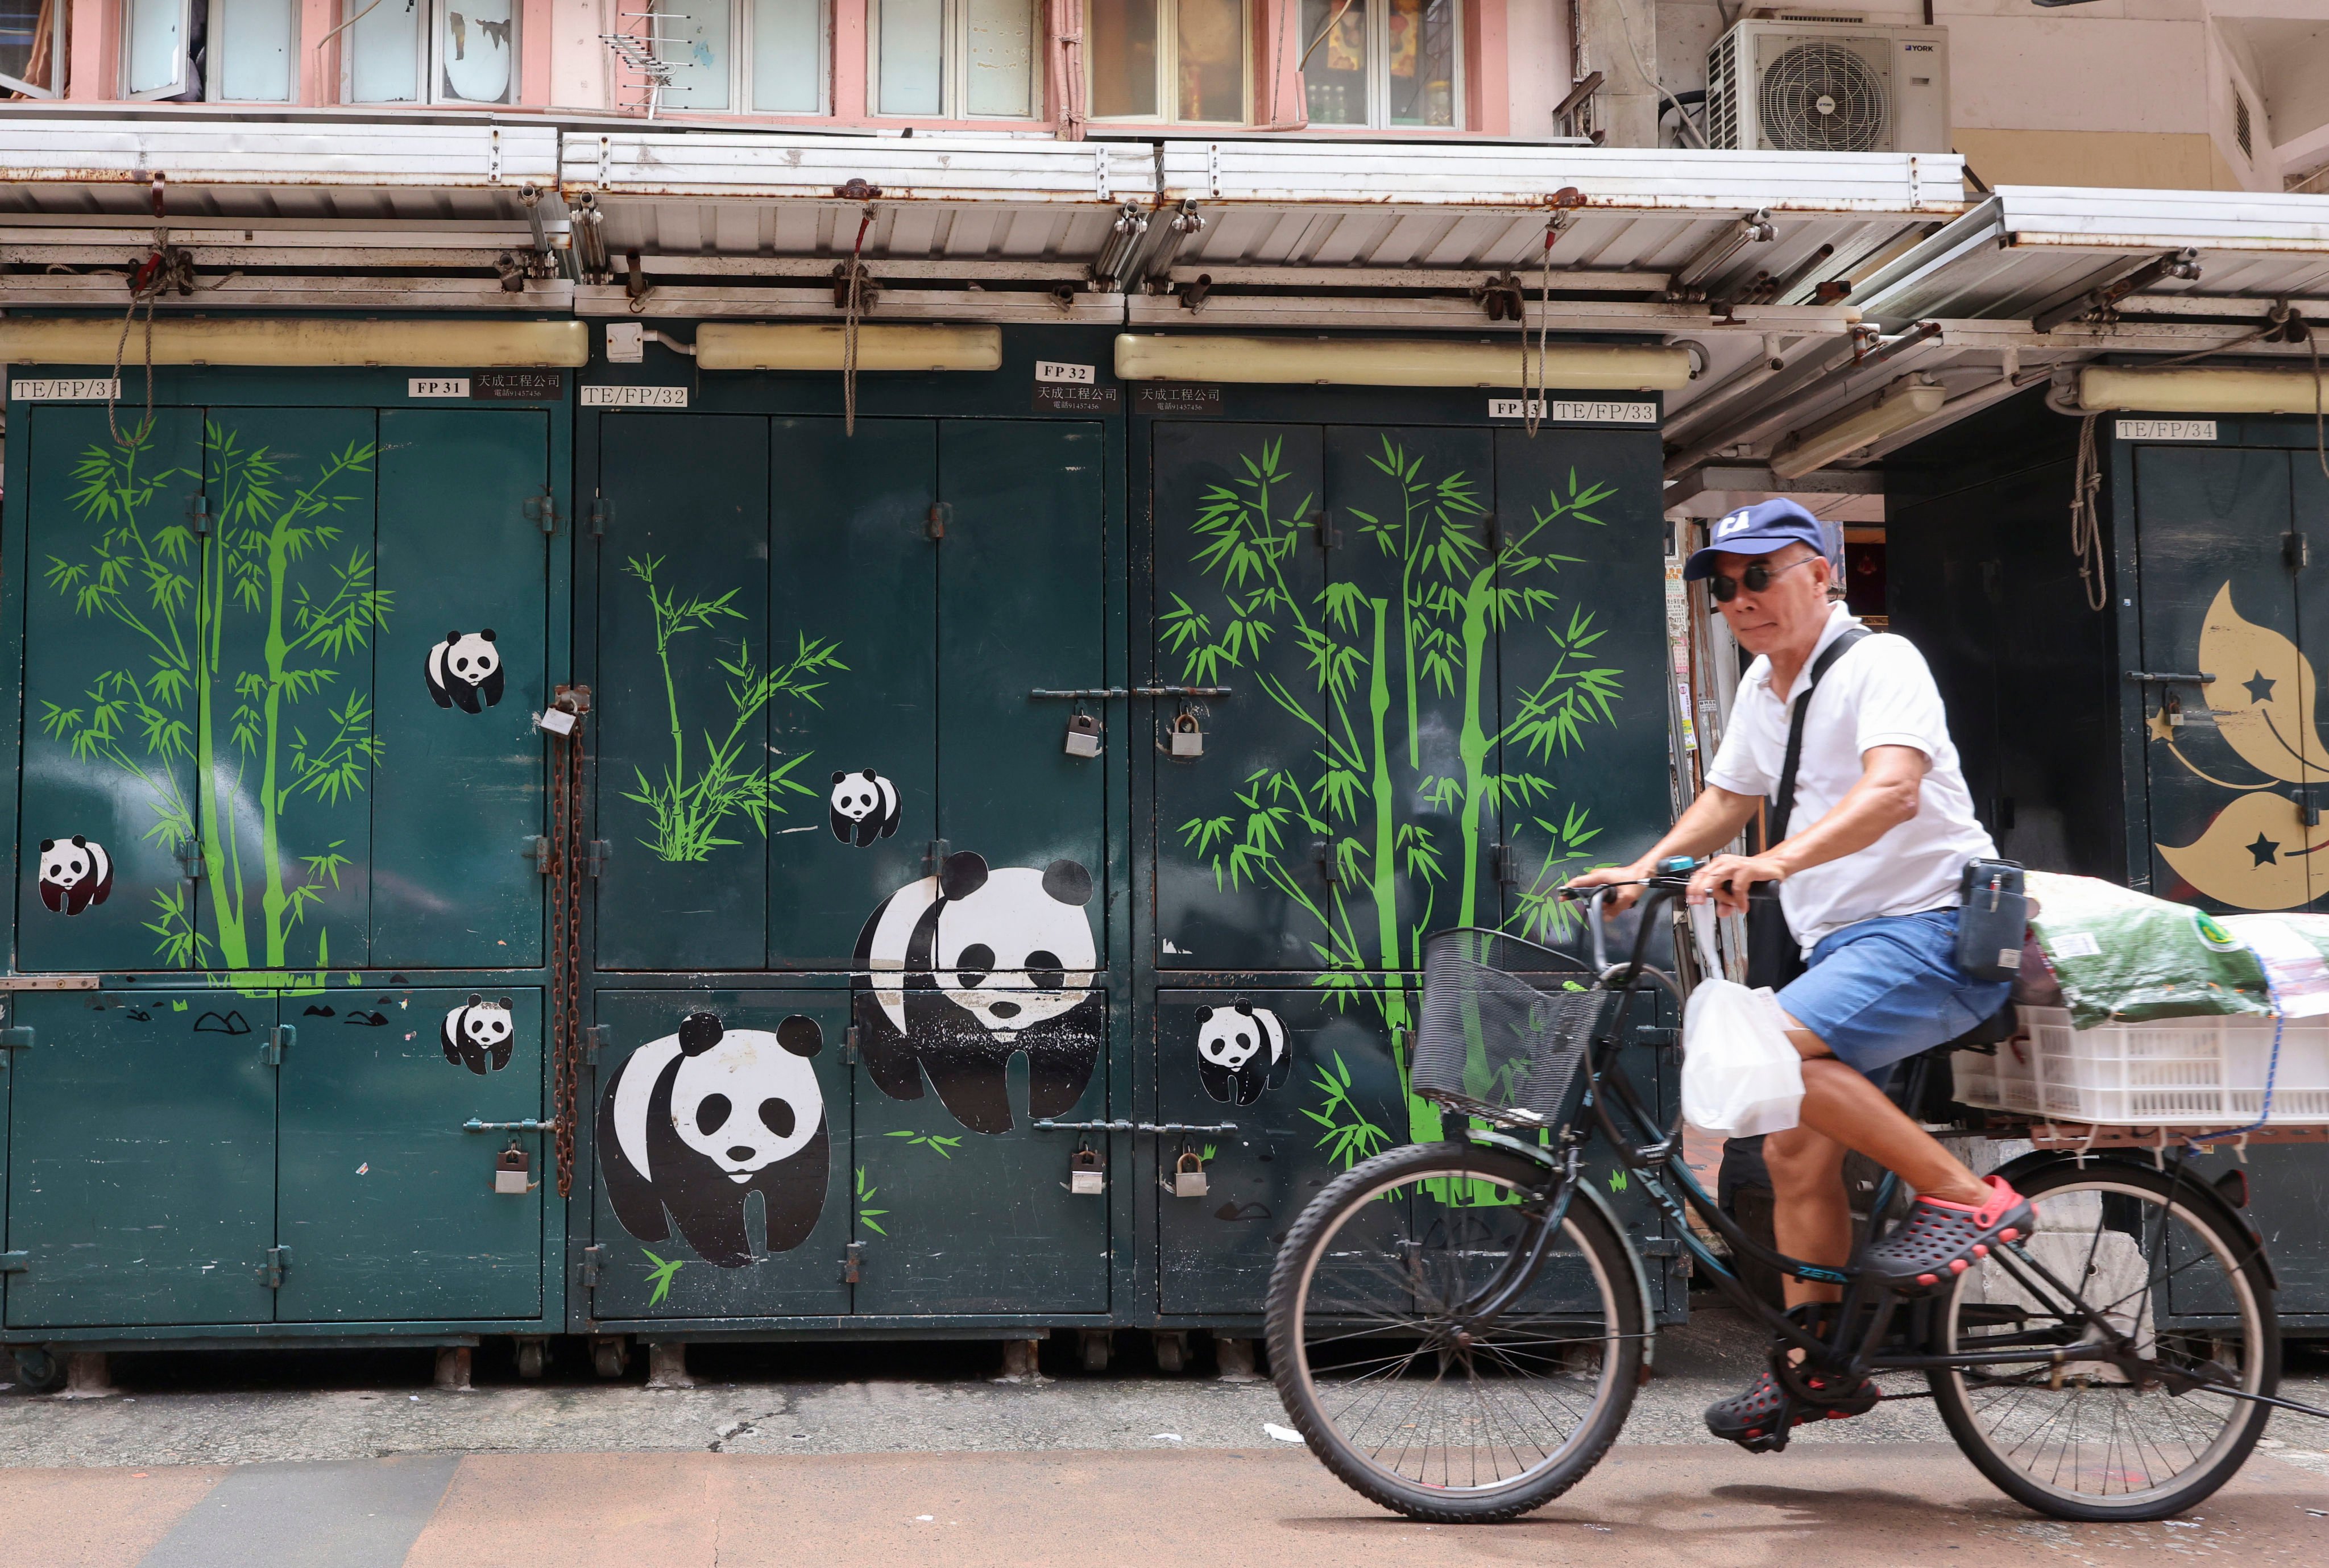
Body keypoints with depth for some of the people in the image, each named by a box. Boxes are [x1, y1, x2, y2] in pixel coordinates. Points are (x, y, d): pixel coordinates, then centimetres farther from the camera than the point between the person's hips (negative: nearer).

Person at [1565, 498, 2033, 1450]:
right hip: (1843, 944, 9)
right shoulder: (1763, 685, 14)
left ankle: (1961, 1195, -17)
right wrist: (1642, 871, 13)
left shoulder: (1880, 663, -12)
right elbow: (1727, 798, 28)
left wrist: (1777, 863, -44)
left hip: (1932, 933, -9)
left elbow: (1893, 790, -30)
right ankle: (1816, 1365, 20)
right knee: (1795, 1152, 8)